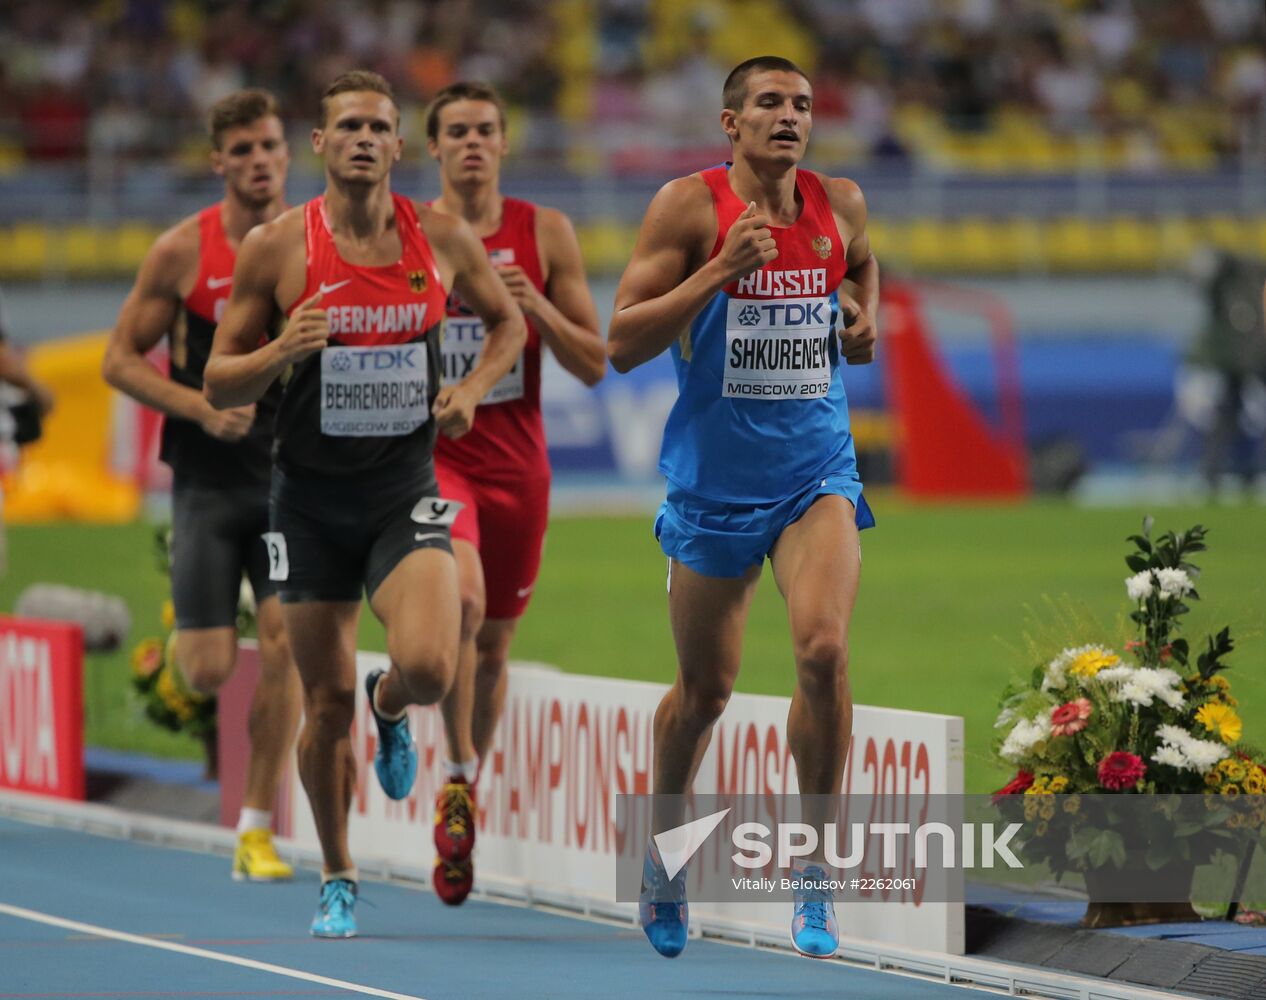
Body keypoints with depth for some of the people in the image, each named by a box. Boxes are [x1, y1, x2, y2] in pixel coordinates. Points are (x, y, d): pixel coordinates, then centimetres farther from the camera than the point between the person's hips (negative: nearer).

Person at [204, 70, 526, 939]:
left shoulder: (442, 238, -1)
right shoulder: (278, 247, -5)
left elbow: (509, 322, 18)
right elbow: (220, 385, 0)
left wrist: (471, 392, 0)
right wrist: (281, 354, -20)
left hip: (405, 492, 0)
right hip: (311, 498, 0)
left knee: (429, 668, -21)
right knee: (327, 703, 4)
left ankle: (392, 707, 18)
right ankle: (337, 881, 24)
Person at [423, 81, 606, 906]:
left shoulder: (546, 234, 2)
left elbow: (593, 364, 2)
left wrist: (534, 306, -15)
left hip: (517, 464, 3)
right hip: (431, 453, -3)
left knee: (493, 646, 12)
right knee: (461, 601, -27)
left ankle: (465, 799, 31)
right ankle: (459, 776, -14)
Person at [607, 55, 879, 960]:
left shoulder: (840, 204, 3)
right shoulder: (690, 206, -9)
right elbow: (622, 343, -13)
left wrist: (866, 317, 4)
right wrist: (720, 270, -22)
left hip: (816, 474, 2)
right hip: (714, 479, -2)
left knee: (824, 648, -22)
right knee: (705, 690, 10)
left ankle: (815, 871, -11)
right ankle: (665, 847, 38)